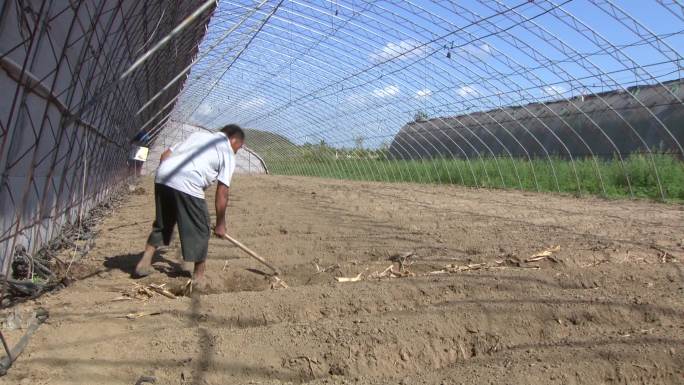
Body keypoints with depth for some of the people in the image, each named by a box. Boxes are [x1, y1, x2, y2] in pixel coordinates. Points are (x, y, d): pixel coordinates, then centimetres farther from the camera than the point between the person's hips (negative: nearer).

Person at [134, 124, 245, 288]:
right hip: (187, 185, -6)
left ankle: (145, 262, 28)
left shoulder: (198, 135, 29)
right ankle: (198, 277, 20)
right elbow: (221, 193, 5)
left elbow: (165, 155, 22)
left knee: (162, 223, 26)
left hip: (162, 176, 7)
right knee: (200, 230, 10)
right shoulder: (228, 153, 11)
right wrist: (220, 224, 12)